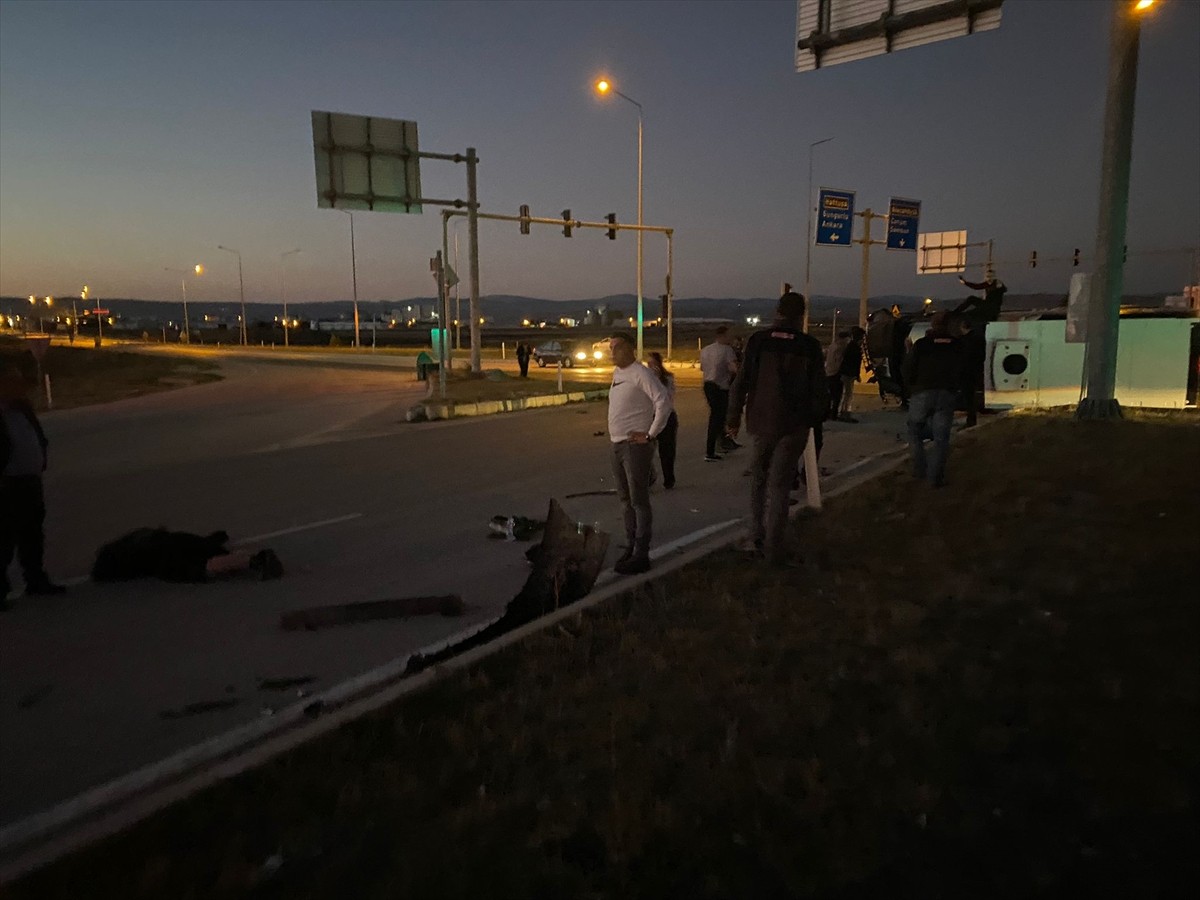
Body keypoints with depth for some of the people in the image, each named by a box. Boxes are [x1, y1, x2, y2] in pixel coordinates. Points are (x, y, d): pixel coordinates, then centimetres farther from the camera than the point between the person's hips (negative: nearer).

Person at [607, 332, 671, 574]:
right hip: (617, 444, 9)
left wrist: (651, 434, -17)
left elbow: (663, 402, -21)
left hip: (635, 445, -9)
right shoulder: (617, 373, 13)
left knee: (639, 501, -4)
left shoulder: (640, 374, -13)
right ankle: (630, 547, 26)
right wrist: (614, 432, 15)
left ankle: (641, 555, 1)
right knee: (625, 500, 15)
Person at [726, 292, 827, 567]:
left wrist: (734, 417, 4)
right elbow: (820, 390, -4)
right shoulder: (809, 346, -8)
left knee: (759, 476, 21)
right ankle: (773, 547, 5)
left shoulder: (759, 340, -6)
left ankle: (757, 533, 24)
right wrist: (813, 417, 13)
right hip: (793, 424, -1)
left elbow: (741, 382, -6)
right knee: (780, 483, 5)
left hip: (761, 421, 1)